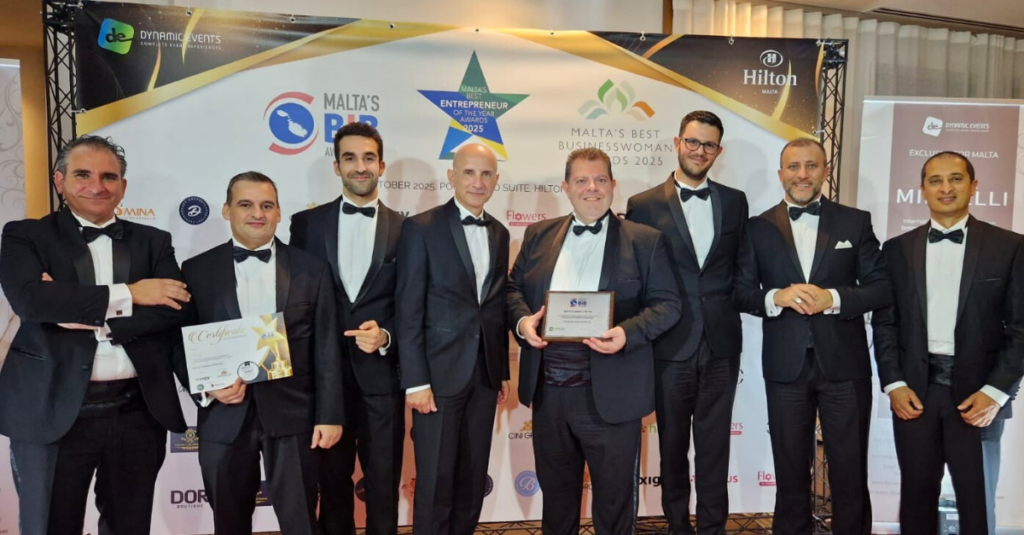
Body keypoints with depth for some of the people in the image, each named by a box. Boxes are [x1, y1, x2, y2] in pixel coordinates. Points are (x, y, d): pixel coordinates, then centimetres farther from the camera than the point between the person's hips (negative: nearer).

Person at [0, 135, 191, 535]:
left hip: (138, 412, 2)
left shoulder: (153, 242, 9)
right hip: (53, 412, -2)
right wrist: (127, 295, -14)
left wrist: (91, 319, -14)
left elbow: (175, 310, -5)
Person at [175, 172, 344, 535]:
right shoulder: (197, 271, 4)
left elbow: (326, 350, 1)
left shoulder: (312, 269, 2)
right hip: (224, 418, 1)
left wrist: (330, 415, -3)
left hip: (293, 415, -1)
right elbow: (181, 344, 6)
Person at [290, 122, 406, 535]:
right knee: (332, 481, 16)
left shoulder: (405, 229, 2)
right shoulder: (307, 223, 3)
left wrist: (386, 337, -15)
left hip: (382, 374, -1)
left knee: (384, 484, 11)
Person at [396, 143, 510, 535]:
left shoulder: (499, 234, 10)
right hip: (440, 372, -5)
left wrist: (503, 371, 12)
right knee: (435, 482, 5)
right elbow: (408, 310, -10)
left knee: (473, 480, 14)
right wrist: (415, 380, -14)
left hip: (485, 373, 5)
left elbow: (497, 307, 13)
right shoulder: (421, 227, -6)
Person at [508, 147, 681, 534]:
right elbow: (514, 287, 12)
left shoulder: (644, 240, -1)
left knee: (614, 495, 12)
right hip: (548, 389, 4)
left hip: (610, 392, -3)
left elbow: (668, 304, -4)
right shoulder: (539, 235, 9)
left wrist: (628, 332, -21)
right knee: (555, 490, 22)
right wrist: (522, 319, -9)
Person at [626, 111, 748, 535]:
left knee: (715, 442, 10)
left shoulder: (735, 202, 7)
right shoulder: (644, 205, -3)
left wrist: (729, 309, 1)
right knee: (673, 442, 12)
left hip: (721, 343, 2)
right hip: (671, 344, -2)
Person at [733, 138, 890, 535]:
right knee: (790, 470, 15)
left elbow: (882, 289, -2)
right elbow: (740, 292, 1)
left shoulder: (856, 222, 3)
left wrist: (833, 299, -18)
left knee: (850, 470, 11)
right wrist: (776, 297, -18)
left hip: (844, 364, 0)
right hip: (785, 366, 1)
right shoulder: (759, 227, 4)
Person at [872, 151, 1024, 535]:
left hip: (976, 392, -1)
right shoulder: (897, 249, 8)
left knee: (977, 499, 8)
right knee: (917, 495, 10)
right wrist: (893, 384, -4)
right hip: (914, 390, 2)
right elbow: (884, 322, 6)